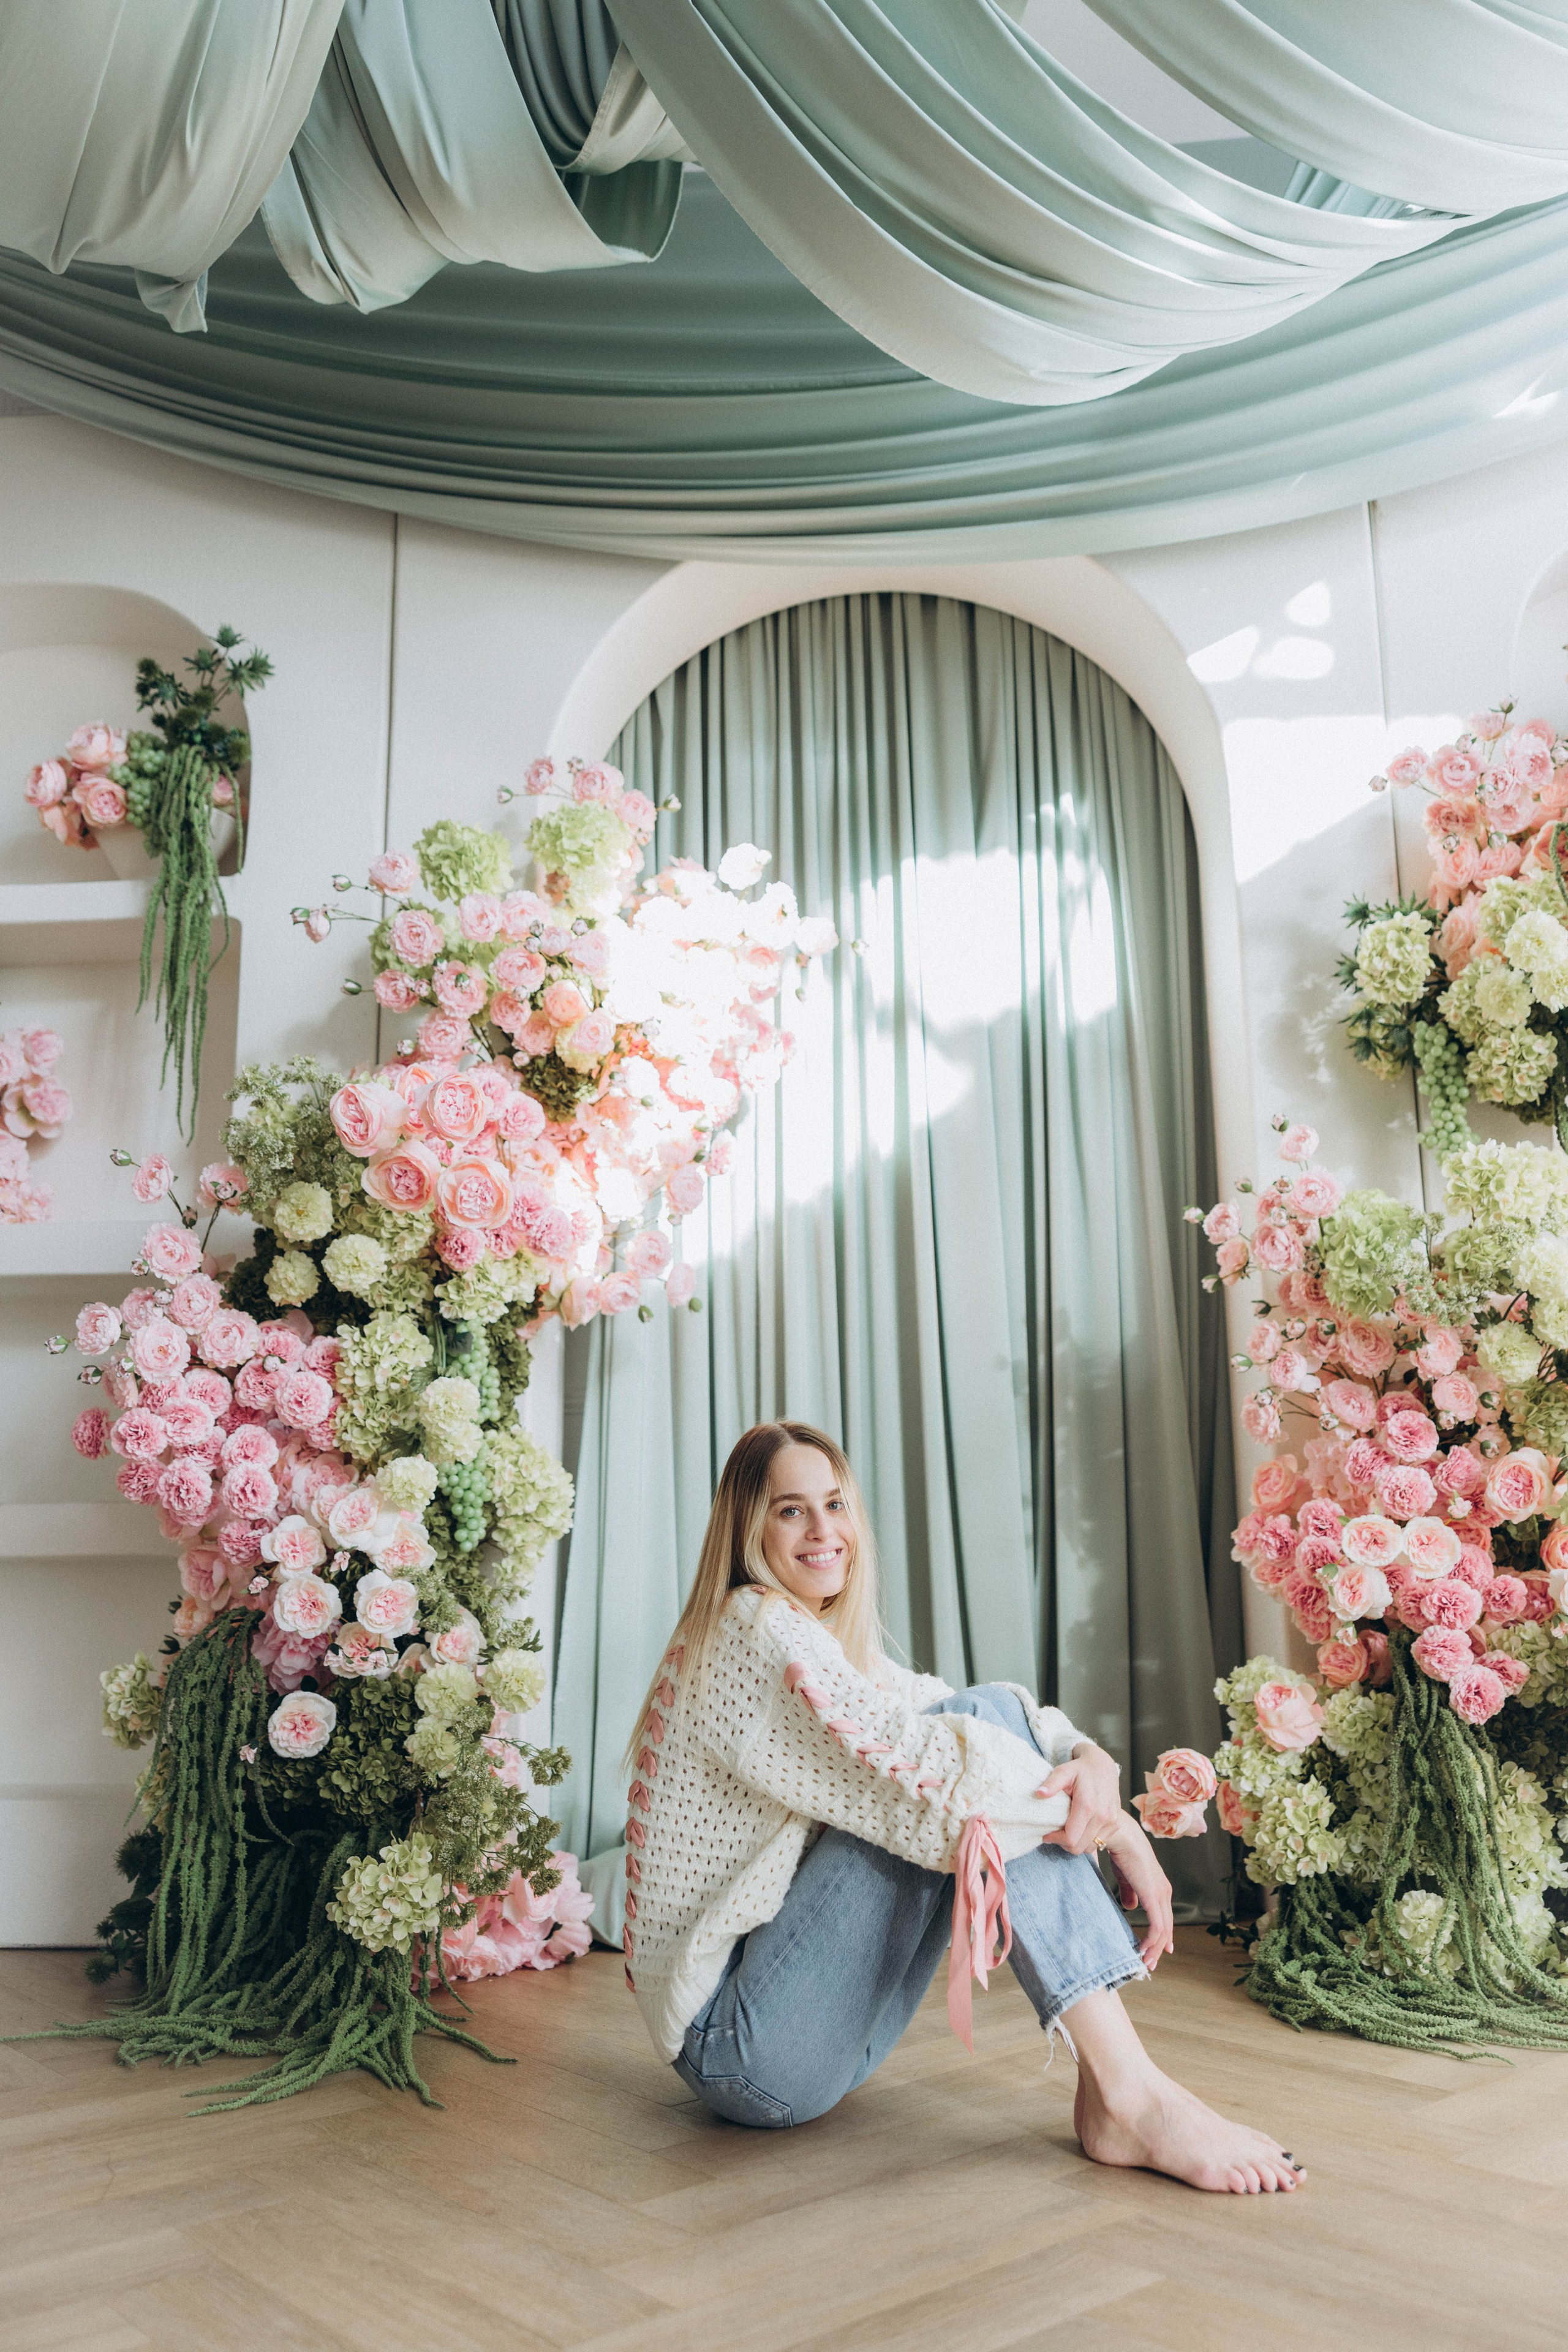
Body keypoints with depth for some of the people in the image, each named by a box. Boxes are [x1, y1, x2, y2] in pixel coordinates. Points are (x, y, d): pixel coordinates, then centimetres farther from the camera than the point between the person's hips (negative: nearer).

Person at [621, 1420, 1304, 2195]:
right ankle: (1130, 2094, -24)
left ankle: (1109, 2095, -16)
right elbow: (911, 1757, -25)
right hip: (738, 2048, -8)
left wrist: (1089, 1761, -18)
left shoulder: (829, 1644, 16)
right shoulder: (756, 1631, -13)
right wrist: (1114, 1827, -16)